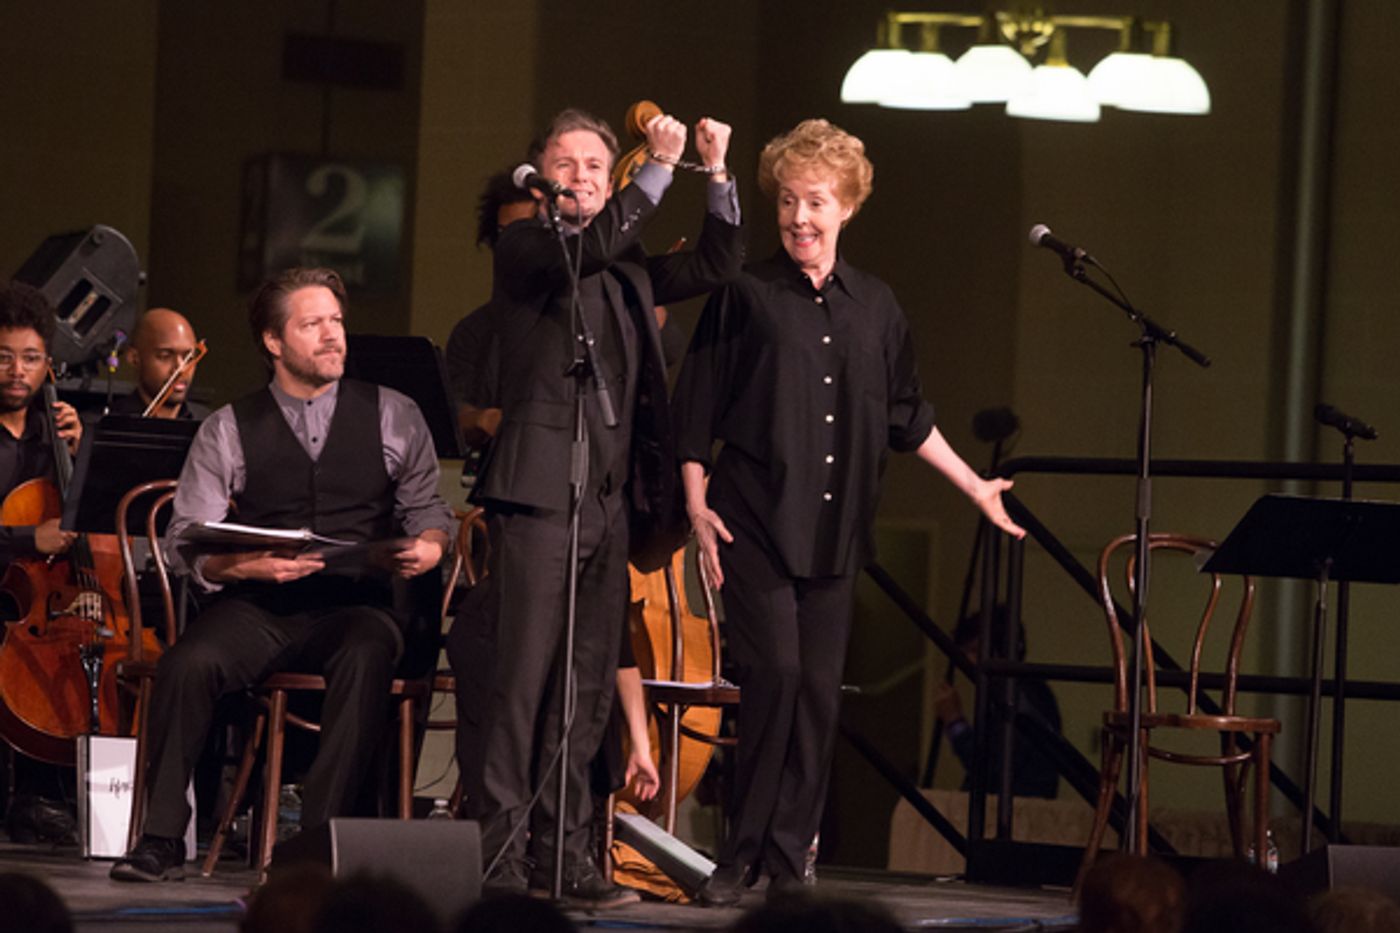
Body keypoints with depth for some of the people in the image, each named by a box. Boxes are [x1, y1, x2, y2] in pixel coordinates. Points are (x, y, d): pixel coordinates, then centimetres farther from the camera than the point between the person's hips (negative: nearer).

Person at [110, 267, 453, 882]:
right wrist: (254, 565, -16)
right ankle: (160, 839, -21)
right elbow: (188, 540, 4)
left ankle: (320, 836, -34)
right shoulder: (229, 430, 10)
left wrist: (427, 546, -11)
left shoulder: (393, 417, 13)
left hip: (355, 603, 0)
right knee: (187, 664, -30)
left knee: (364, 656, -37)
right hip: (256, 608, 1)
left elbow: (427, 510, 13)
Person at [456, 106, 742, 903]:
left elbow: (717, 264, 21)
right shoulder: (525, 246, 2)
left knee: (589, 685, 5)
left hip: (611, 498, 7)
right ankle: (500, 845, -11)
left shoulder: (630, 268, 21)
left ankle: (561, 846, 8)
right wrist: (661, 167, -16)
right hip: (541, 486, -7)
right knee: (521, 674, -10)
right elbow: (591, 245, -17)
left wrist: (718, 174, 10)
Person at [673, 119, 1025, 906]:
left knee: (820, 690, 2)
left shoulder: (875, 306, 10)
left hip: (836, 530, 4)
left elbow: (907, 417, 20)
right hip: (756, 518, -4)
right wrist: (697, 502, -7)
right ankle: (742, 855, -5)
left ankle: (789, 861, 9)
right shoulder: (747, 295, -1)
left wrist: (974, 486, 19)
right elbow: (698, 409, 0)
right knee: (774, 672, -14)